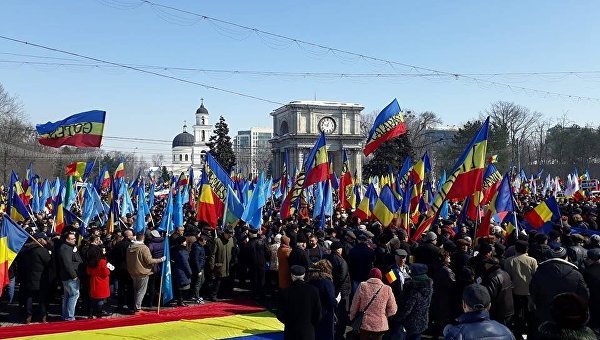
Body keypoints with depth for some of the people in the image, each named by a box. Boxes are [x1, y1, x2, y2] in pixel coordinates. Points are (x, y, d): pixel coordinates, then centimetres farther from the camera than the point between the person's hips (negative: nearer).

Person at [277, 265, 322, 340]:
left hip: (291, 332, 0)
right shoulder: (313, 291, -10)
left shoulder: (285, 292, -12)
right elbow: (318, 314, -6)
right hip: (308, 333, 0)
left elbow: (280, 315, -5)